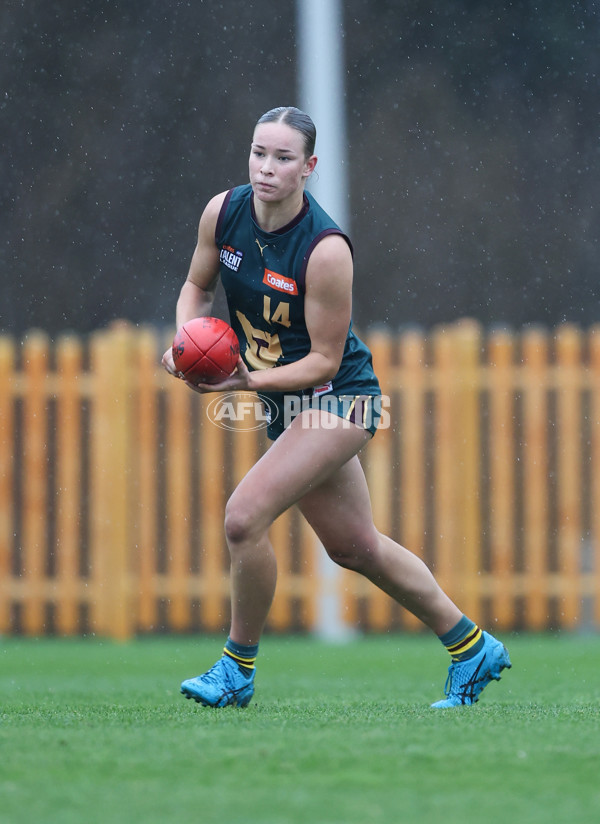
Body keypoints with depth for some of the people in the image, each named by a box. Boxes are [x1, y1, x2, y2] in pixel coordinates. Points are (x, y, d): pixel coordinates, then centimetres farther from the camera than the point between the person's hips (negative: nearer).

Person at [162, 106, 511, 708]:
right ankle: (471, 648, 31)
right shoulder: (223, 212, -7)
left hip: (337, 397, -8)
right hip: (286, 407, 8)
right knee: (354, 547, 15)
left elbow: (325, 360, -19)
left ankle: (237, 668, 0)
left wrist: (248, 381, -29)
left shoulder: (326, 250, -25)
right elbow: (198, 285, 11)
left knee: (244, 517, -20)